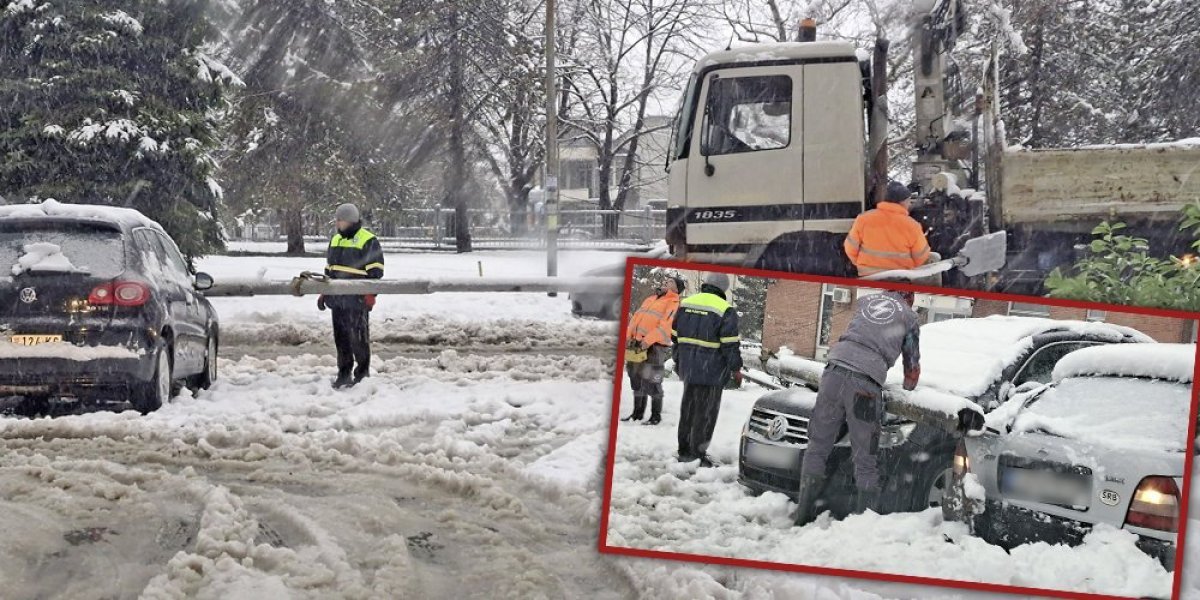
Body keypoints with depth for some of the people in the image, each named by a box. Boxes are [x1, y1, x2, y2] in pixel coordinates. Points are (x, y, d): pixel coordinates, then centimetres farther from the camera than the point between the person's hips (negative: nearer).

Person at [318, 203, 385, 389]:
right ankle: (344, 373, 15)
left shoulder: (369, 241, -7)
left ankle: (362, 372, 7)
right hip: (337, 299, 7)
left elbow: (375, 271, -9)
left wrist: (370, 294, -16)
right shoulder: (335, 240, 17)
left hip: (357, 301, -7)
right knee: (341, 337, 9)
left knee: (359, 337, -3)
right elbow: (329, 269, 25)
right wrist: (323, 293, 22)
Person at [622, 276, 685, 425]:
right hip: (637, 344, 8)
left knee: (651, 382, -7)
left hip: (655, 346, -8)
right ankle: (637, 413, 26)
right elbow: (636, 318, 20)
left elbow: (665, 325, -16)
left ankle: (656, 416, 5)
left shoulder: (673, 303, -4)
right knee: (636, 379, 14)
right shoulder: (650, 299, 21)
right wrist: (627, 336, 5)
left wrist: (647, 341, -24)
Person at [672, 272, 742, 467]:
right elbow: (730, 344, -12)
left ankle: (684, 450, 21)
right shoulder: (725, 310, -11)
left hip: (688, 368, 6)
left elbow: (675, 335, 14)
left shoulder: (685, 303, 8)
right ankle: (698, 453, 1)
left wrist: (678, 361, 23)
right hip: (711, 371, -6)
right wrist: (736, 367, -1)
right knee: (705, 413, 1)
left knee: (688, 408, 16)